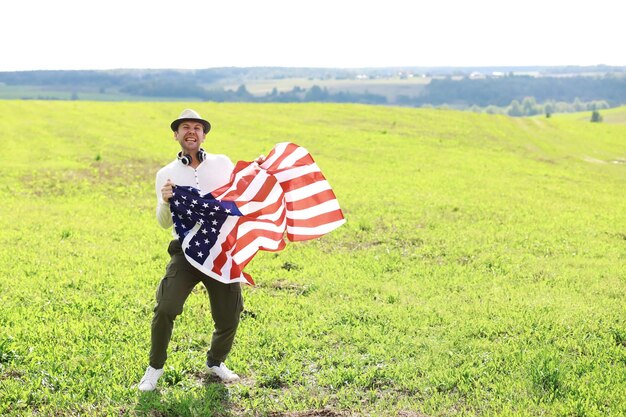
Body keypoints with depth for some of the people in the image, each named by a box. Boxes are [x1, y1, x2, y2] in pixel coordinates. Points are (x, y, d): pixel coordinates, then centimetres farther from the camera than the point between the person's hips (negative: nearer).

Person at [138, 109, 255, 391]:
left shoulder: (222, 163, 8)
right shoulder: (166, 174, 6)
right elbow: (164, 222, 0)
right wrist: (166, 202, -22)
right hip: (186, 251, -1)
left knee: (229, 317, 6)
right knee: (165, 309, -16)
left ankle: (215, 362, 34)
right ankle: (155, 368, 6)